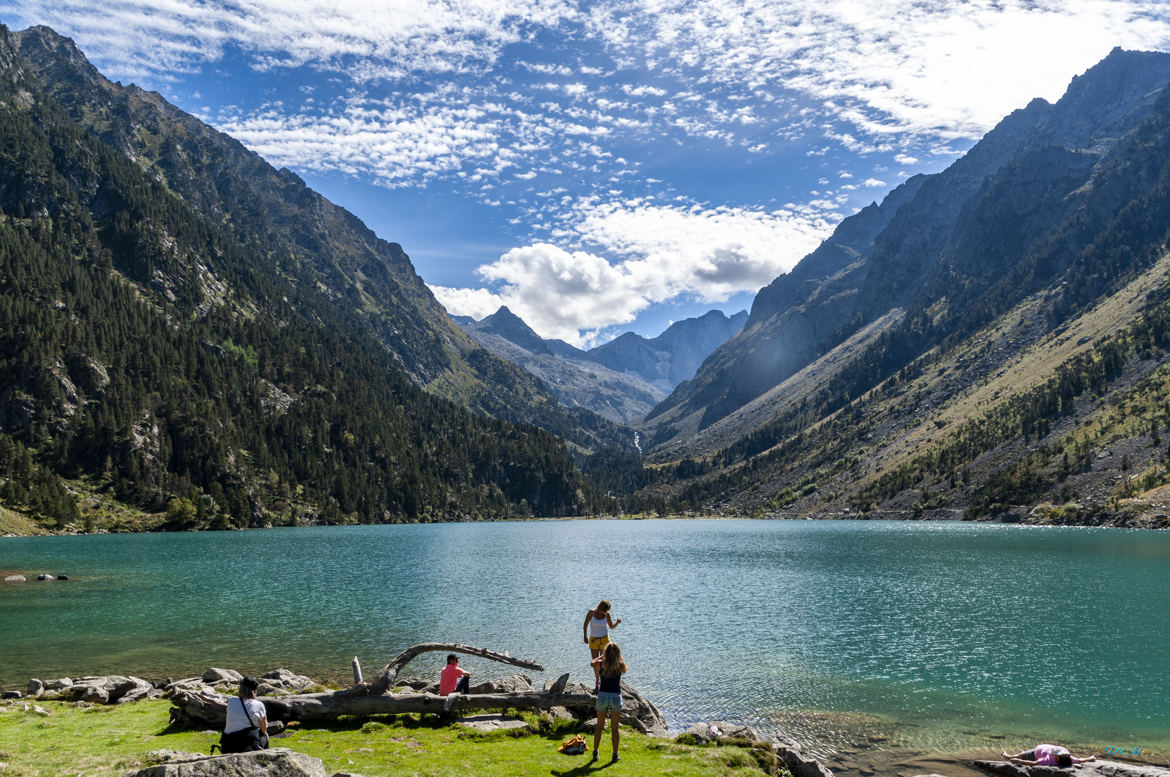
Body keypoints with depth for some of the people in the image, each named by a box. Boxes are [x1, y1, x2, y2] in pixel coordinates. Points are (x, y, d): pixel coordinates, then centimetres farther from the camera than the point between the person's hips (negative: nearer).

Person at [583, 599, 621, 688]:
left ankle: (602, 681, 14)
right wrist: (585, 637, 0)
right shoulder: (591, 613, -10)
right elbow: (585, 624, 1)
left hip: (604, 639, 0)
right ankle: (597, 681, 23)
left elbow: (611, 627, 4)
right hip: (593, 639, 0)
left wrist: (617, 622, -15)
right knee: (594, 662, 4)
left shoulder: (607, 614, -5)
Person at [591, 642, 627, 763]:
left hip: (603, 696, 1)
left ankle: (595, 753, 19)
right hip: (616, 697, -1)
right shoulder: (620, 665, -8)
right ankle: (615, 755, 14)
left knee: (599, 726, 15)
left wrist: (602, 655, 22)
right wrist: (617, 656, 15)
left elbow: (593, 663, 18)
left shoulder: (600, 664, -6)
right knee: (614, 728, 10)